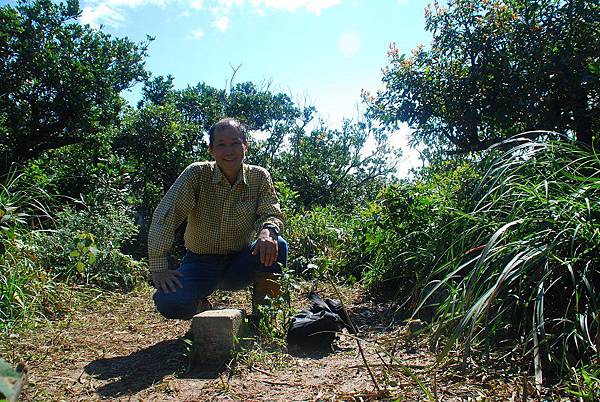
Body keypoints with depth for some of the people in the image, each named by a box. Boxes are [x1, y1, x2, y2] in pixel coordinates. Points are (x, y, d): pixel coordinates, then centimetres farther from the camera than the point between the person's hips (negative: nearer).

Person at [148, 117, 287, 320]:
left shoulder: (259, 177, -5)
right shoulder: (196, 174, -12)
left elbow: (271, 214, -10)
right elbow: (164, 216, -18)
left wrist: (267, 231, -36)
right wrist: (159, 269, -23)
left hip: (240, 263, 1)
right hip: (201, 263, -1)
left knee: (277, 246, -28)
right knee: (170, 304, -28)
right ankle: (200, 302, 9)